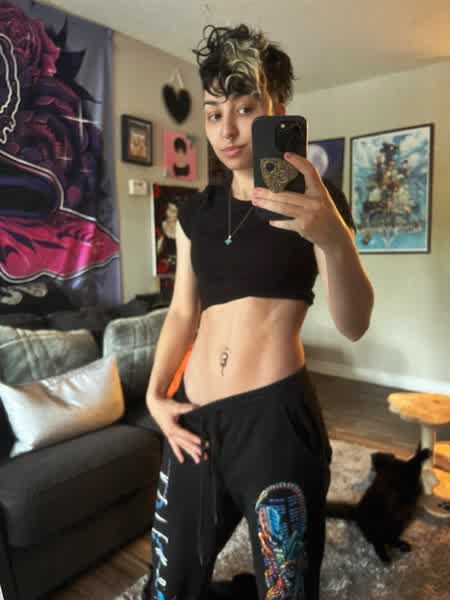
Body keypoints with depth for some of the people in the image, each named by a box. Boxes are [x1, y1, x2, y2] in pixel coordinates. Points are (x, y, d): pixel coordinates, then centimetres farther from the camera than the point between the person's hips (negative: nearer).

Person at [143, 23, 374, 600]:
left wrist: (335, 239, -31)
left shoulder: (315, 200, -4)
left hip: (275, 415, -4)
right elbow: (183, 311, 12)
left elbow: (353, 325, -14)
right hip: (194, 415, 5)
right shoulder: (197, 210, 9)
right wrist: (155, 394, 2)